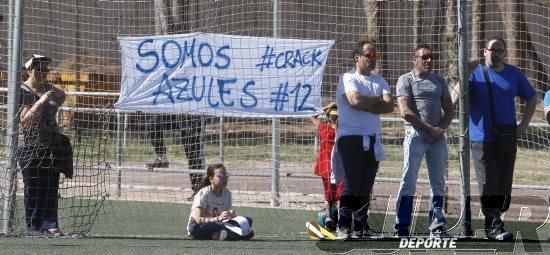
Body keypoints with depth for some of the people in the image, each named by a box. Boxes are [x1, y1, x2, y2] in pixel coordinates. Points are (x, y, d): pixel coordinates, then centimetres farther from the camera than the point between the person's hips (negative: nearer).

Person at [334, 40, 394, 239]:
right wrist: (377, 100, -1)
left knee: (366, 185, 6)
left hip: (372, 139, 6)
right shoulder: (348, 78, 0)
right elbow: (355, 100, -18)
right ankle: (343, 226, -12)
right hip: (350, 138, -6)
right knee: (351, 184, -12)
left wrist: (365, 105, -9)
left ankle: (361, 226, 10)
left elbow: (389, 106, 1)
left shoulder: (379, 81, 17)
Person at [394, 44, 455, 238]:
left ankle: (437, 226, 9)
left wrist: (440, 129, -4)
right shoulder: (406, 80, 2)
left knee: (438, 183, 4)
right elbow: (405, 112, -9)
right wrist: (431, 129, -11)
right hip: (415, 135, -5)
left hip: (438, 137, 5)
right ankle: (401, 228, -6)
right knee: (409, 180, -8)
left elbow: (449, 110, 16)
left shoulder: (439, 81, 17)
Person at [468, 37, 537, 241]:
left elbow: (531, 98, 20)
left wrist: (524, 124, 10)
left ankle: (492, 226, 15)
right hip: (482, 138, -4)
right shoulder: (475, 73, -1)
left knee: (504, 184, 7)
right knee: (488, 184, -9)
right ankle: (494, 226, -12)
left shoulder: (514, 74, 9)